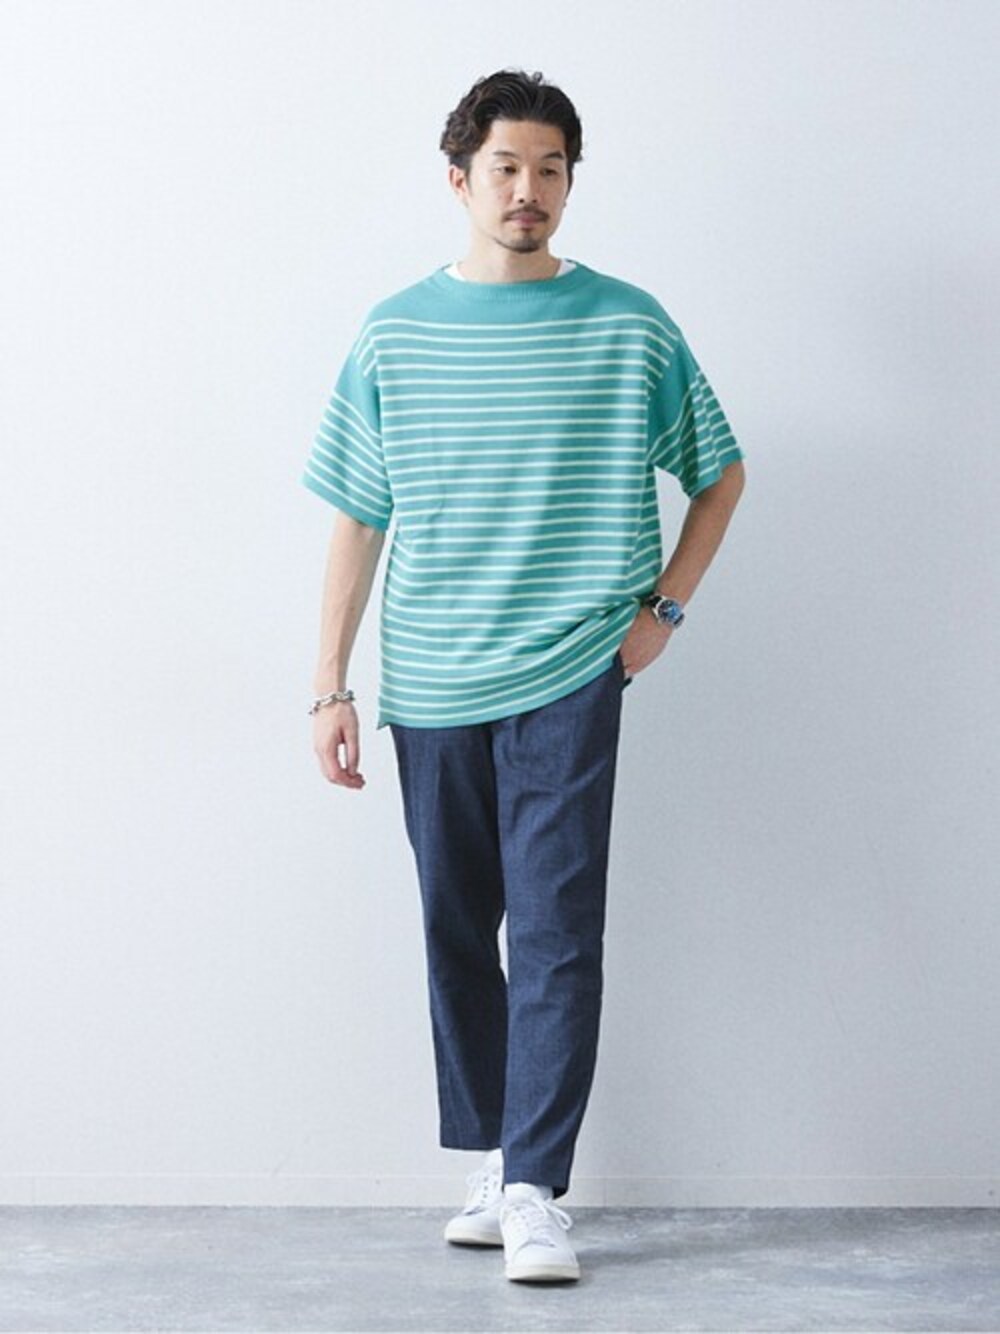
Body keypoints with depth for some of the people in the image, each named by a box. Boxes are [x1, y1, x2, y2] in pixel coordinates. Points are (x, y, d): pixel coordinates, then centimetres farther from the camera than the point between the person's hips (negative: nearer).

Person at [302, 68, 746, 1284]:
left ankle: (535, 1190, -2)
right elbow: (357, 522, 7)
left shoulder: (630, 327, 1)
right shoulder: (394, 335, 4)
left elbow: (720, 475, 13)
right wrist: (330, 686, 4)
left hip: (568, 680, -2)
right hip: (429, 684, 2)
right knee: (458, 932, 10)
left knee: (557, 933, -6)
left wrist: (663, 608, 3)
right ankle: (489, 1158, 23)